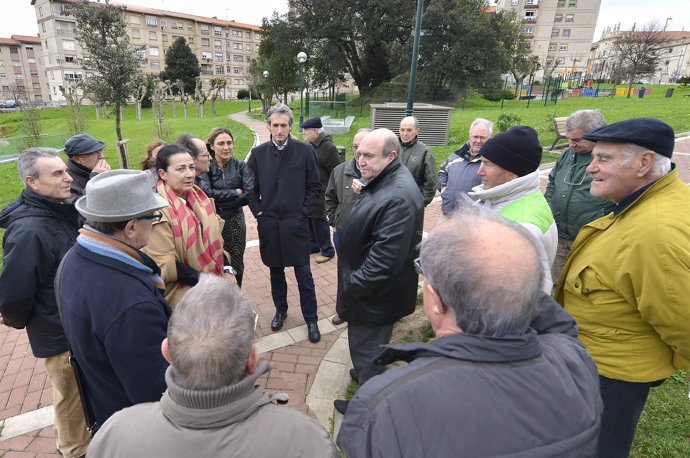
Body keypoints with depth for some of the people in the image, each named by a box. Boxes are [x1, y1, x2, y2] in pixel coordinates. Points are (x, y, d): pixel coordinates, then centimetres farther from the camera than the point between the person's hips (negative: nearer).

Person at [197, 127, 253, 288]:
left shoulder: (240, 166, -2)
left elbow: (250, 194, -14)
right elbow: (207, 193, -20)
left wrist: (220, 201, -12)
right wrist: (235, 193, -14)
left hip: (235, 222, 1)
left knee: (236, 266, 10)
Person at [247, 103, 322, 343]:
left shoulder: (305, 151, -4)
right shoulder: (258, 153, 1)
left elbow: (314, 186, 1)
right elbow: (251, 187, 10)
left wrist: (303, 211, -5)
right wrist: (257, 210, 1)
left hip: (296, 223, -2)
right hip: (269, 224, 2)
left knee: (304, 274, 4)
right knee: (276, 272, 16)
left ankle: (311, 320, 20)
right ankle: (280, 310, 37)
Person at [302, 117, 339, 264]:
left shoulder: (328, 147, -17)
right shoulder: (310, 145, 7)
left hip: (319, 192, -8)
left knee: (319, 220, 1)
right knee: (309, 219, 16)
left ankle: (327, 250, 16)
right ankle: (313, 245, 33)